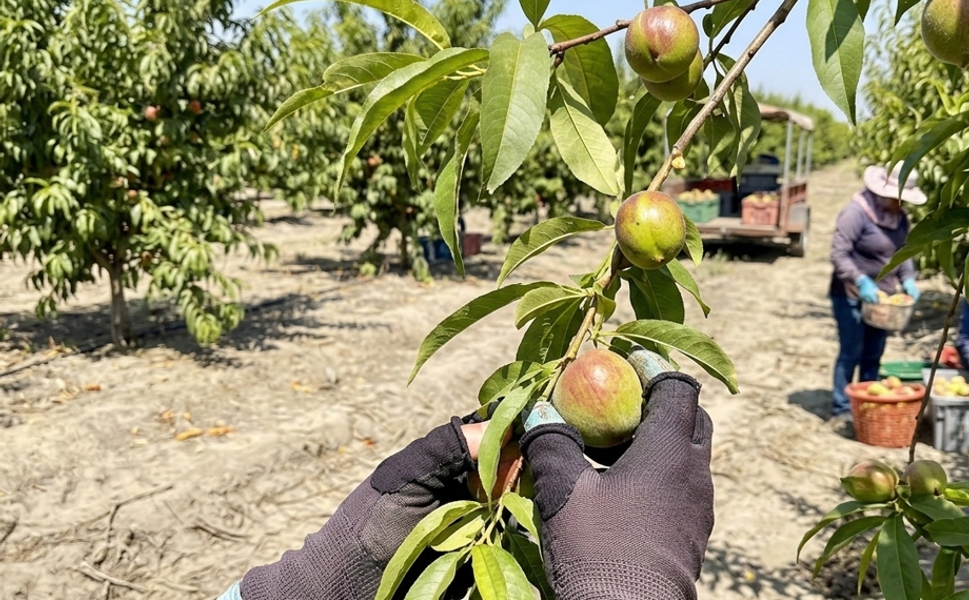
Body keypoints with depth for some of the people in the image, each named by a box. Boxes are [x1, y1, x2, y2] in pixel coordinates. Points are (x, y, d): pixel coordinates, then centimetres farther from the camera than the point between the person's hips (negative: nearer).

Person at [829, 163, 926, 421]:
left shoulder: (899, 216, 6)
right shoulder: (856, 213, -18)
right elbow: (838, 254, -21)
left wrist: (908, 279, -3)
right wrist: (861, 282, -29)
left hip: (881, 296, 7)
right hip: (851, 296, -7)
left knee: (873, 354, 12)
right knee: (851, 353, -2)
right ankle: (841, 408, 8)